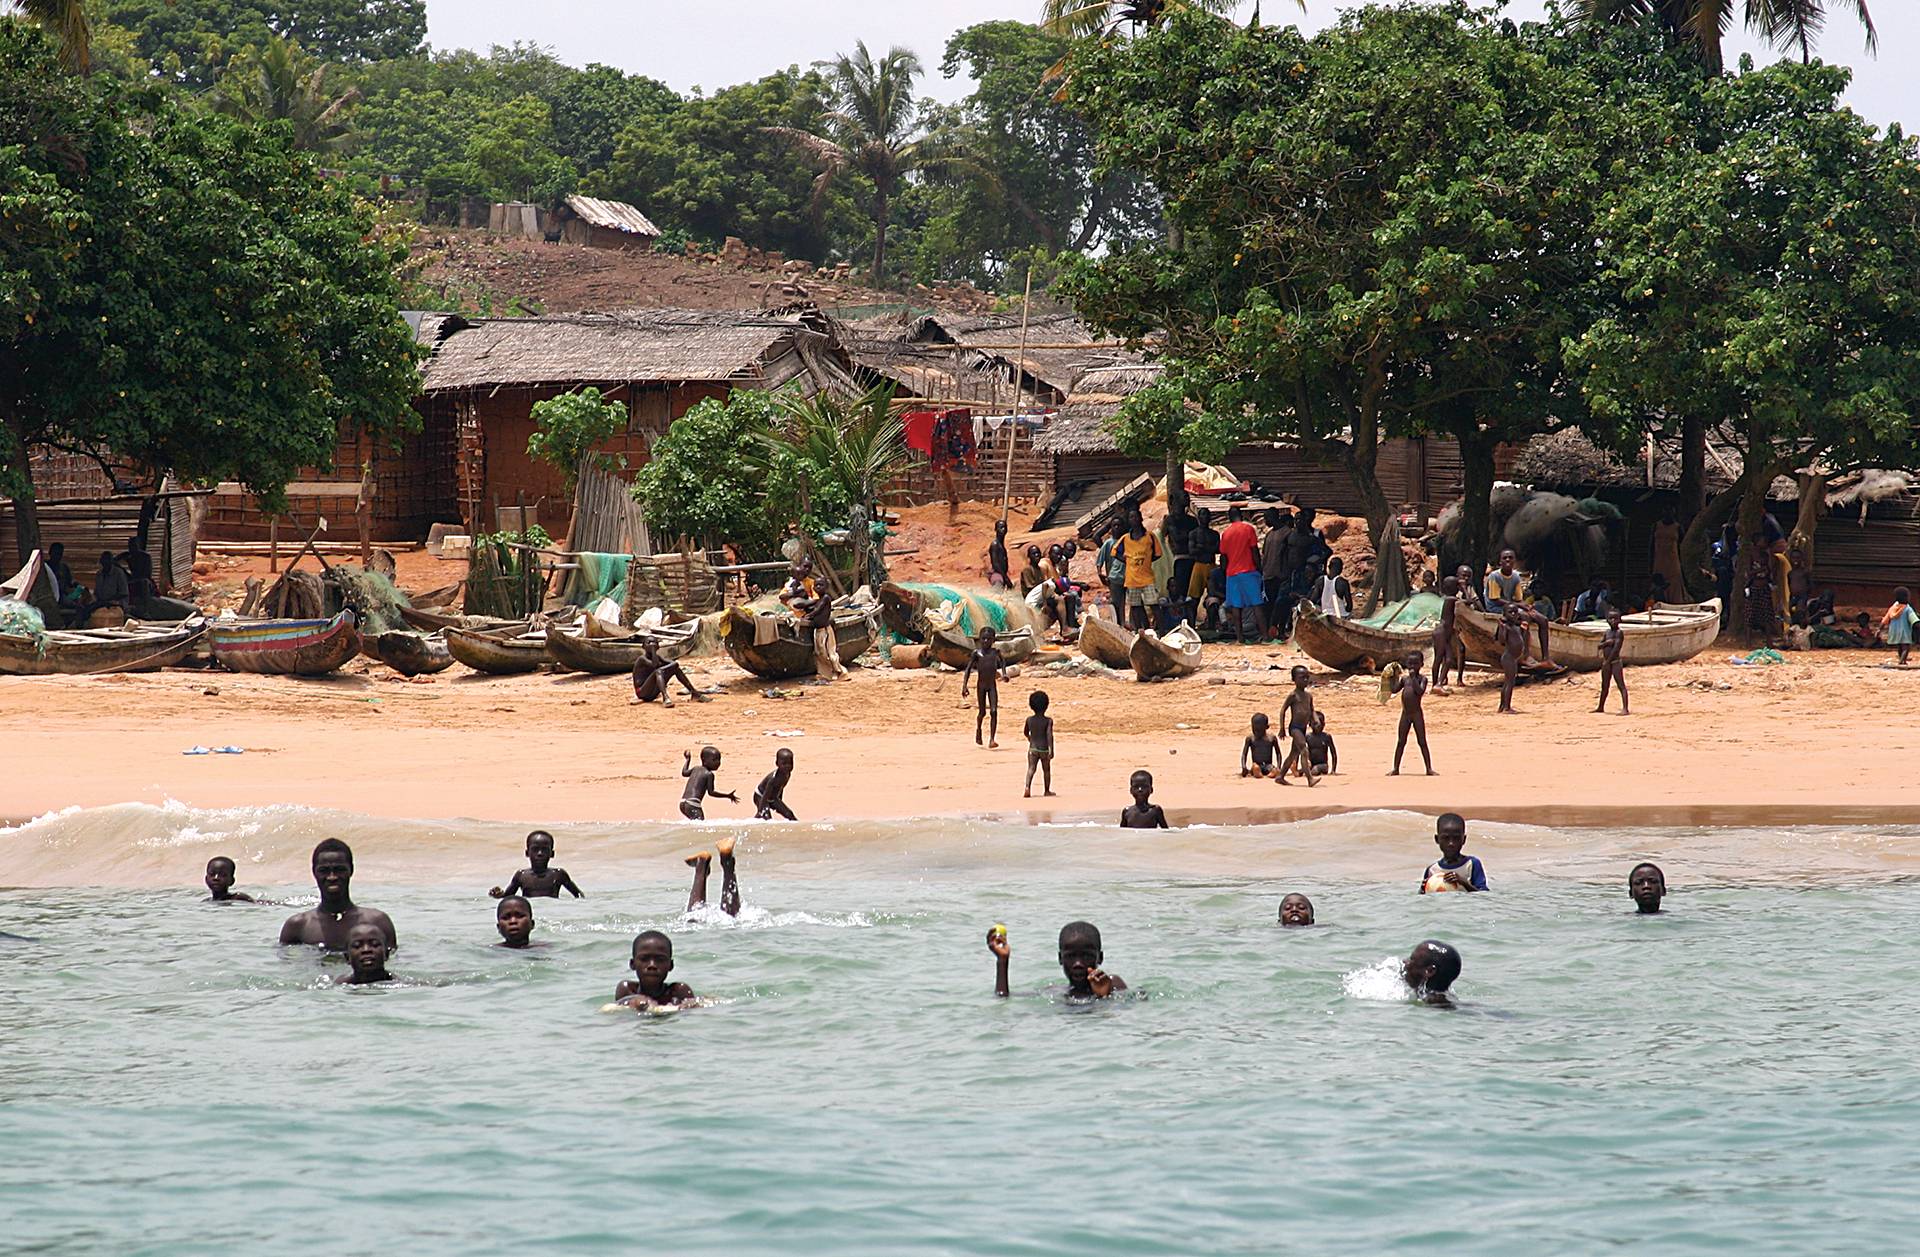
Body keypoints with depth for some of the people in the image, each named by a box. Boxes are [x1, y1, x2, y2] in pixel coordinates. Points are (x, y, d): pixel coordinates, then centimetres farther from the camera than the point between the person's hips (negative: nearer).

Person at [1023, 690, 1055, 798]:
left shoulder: (1029, 720, 0)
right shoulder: (1048, 720, -10)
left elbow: (1025, 732, 16)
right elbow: (1049, 735, -17)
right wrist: (1051, 750, -18)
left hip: (1033, 749, 1)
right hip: (1044, 749, -1)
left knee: (1030, 769, -6)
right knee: (1046, 770, 17)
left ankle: (1027, 788, -29)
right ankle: (1047, 790, 29)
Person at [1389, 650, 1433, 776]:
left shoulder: (1422, 678, -3)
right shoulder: (1404, 678, 10)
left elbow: (1420, 691, -20)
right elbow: (1394, 689, 2)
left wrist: (1413, 678, -20)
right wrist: (1395, 677, -2)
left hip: (1417, 714, -4)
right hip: (1405, 714, 4)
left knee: (1422, 742, -2)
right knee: (1401, 742, 8)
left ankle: (1429, 769, 2)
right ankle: (1395, 768, 13)